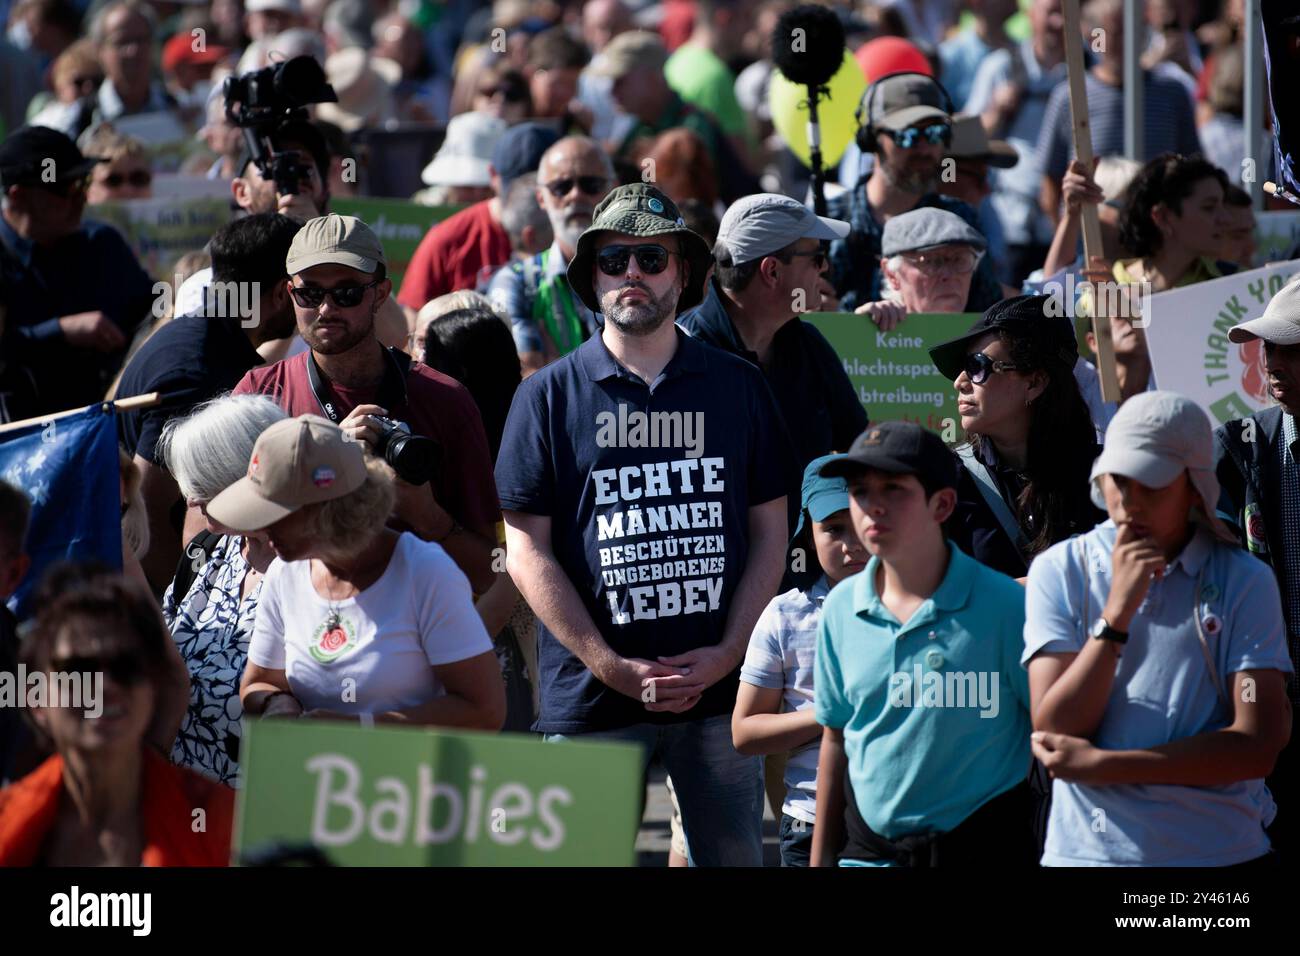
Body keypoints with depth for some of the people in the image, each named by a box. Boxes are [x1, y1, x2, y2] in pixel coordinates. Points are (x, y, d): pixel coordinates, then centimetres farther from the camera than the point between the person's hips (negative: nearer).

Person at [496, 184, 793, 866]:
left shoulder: (738, 387, 9)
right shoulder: (549, 396, 3)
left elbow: (769, 533, 10)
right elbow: (528, 552, -1)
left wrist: (728, 651, -5)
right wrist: (612, 668, -9)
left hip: (719, 687, 2)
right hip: (591, 700, -1)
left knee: (735, 857, 3)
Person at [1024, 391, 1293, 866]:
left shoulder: (1245, 582, -4)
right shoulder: (1059, 572, -2)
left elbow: (1256, 746, -11)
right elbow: (1055, 733, -8)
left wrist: (1100, 764, -13)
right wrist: (1117, 612, -18)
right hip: (1087, 850, 1)